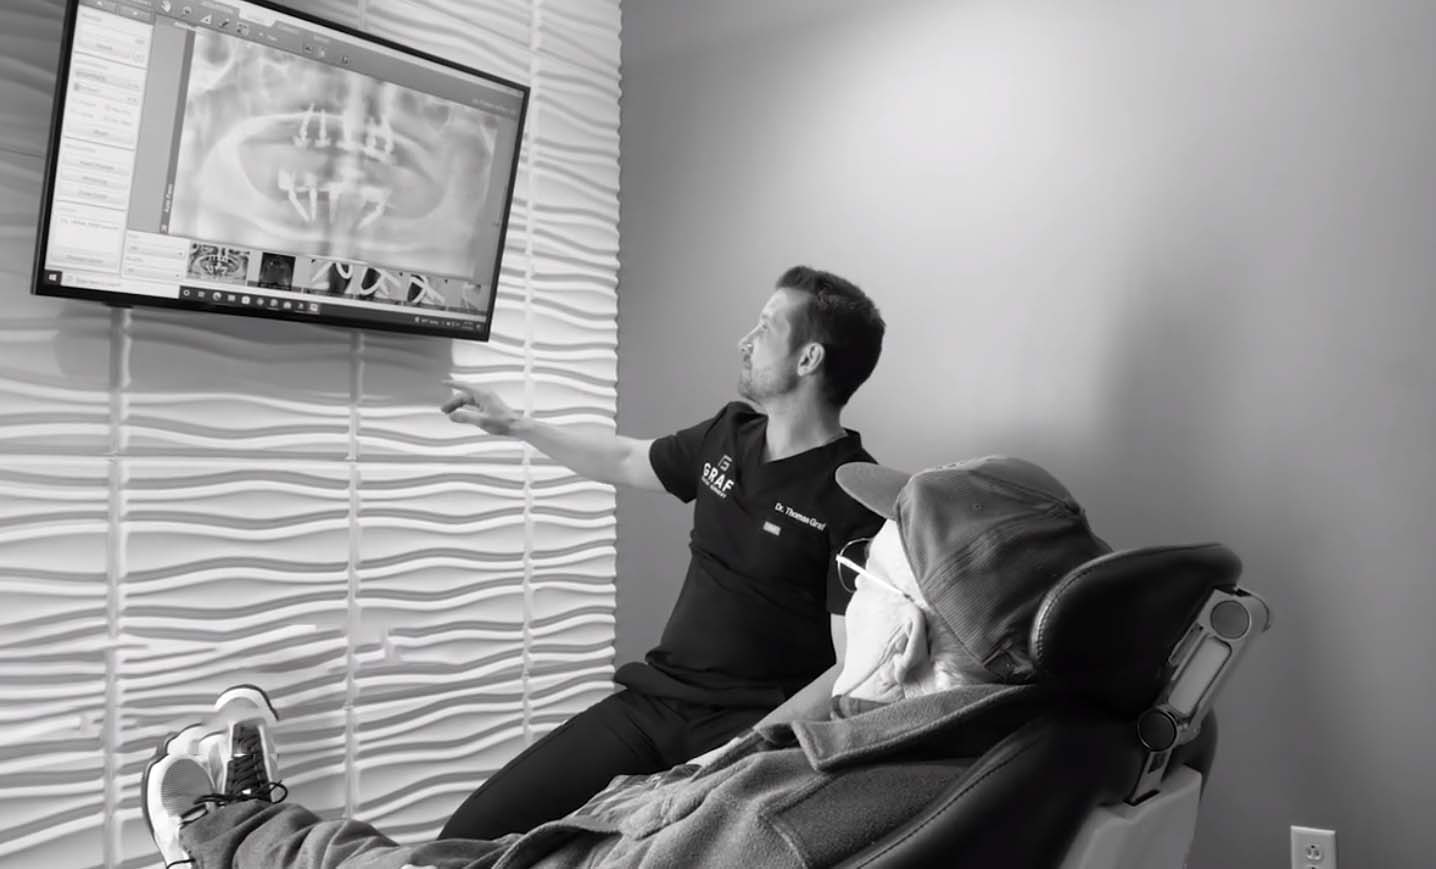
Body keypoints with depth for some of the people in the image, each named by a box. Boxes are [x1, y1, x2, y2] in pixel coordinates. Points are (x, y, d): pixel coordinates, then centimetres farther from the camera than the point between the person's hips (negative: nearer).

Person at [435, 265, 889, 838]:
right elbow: (625, 460, 29)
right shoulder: (728, 435, 10)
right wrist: (514, 424, 31)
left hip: (749, 726, -5)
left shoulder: (857, 498, -12)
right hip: (652, 699, 6)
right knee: (470, 835, -9)